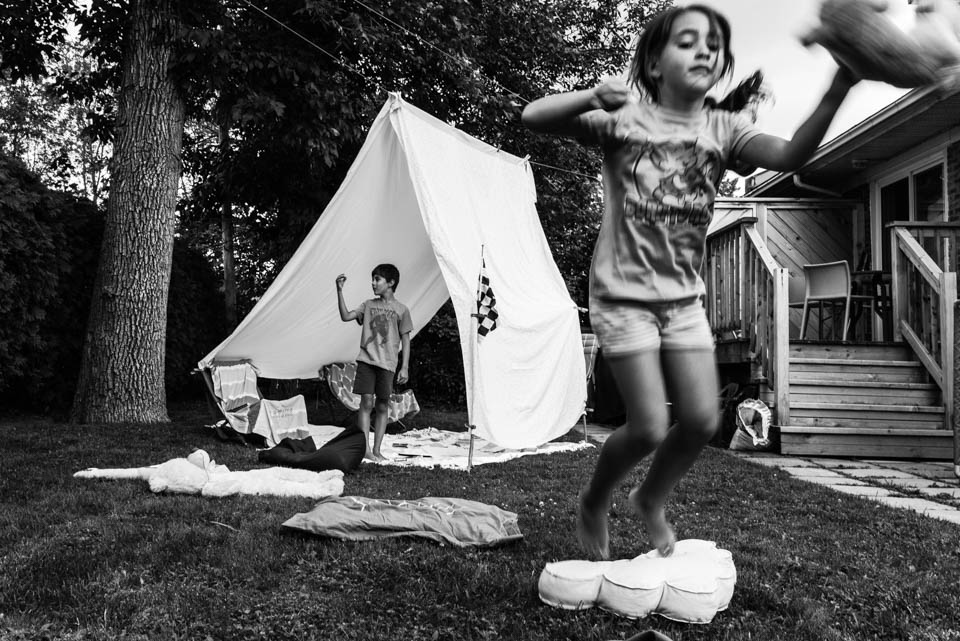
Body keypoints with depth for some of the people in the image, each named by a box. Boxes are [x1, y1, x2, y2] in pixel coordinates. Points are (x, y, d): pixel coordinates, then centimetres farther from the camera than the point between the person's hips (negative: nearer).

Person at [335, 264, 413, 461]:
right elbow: (346, 316, 3)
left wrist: (404, 368, -2)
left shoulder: (401, 310, 3)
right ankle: (365, 448, -7)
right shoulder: (368, 305, 12)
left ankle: (377, 450, 10)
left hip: (387, 364, -1)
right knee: (366, 402, -8)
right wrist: (340, 291, -4)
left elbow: (406, 341, 4)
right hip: (366, 360, 1)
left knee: (382, 406, 4)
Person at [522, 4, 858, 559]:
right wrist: (593, 95, -32)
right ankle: (594, 503, 22)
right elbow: (534, 117, -13)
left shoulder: (724, 127, 0)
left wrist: (839, 88, -34)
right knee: (650, 427, -9)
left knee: (702, 420, -3)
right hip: (624, 295, -4)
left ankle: (652, 501, 28)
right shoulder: (625, 119, -7)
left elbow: (790, 155, -18)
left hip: (685, 298, 4)